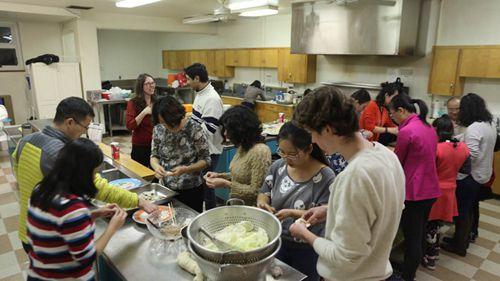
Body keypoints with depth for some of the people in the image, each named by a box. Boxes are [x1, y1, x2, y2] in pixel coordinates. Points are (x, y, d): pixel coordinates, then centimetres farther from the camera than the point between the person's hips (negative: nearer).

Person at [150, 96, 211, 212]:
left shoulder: (193, 128, -16)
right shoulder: (158, 129, -5)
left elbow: (205, 160, -11)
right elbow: (154, 155, 7)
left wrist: (186, 169, -25)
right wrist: (156, 166, -15)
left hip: (191, 190, -3)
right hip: (166, 189, 3)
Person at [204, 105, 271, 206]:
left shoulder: (259, 152, -21)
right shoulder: (243, 147, 3)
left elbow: (256, 191, -19)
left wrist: (226, 184, -18)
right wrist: (220, 175, 3)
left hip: (250, 208, -7)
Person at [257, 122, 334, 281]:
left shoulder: (325, 177, -22)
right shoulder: (278, 166, -6)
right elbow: (264, 193, 5)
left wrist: (292, 213, -31)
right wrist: (262, 202, -18)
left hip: (307, 249, -4)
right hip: (276, 241, 5)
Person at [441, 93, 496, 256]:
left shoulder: (473, 128, -24)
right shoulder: (490, 125, 5)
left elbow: (472, 154, -29)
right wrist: (461, 143, 12)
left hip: (470, 176, -9)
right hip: (483, 174, 9)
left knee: (462, 211, 4)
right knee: (472, 206, 24)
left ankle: (459, 246, 16)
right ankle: (470, 234, 41)